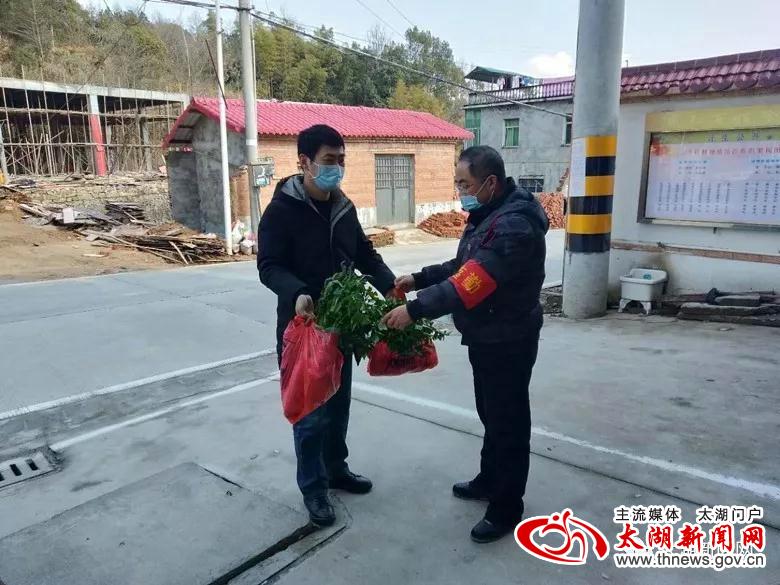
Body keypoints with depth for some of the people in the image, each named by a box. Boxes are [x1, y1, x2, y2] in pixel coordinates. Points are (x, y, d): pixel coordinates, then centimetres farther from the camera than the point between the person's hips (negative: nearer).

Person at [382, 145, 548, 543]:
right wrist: (420, 279, 5)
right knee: (490, 415, 23)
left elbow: (469, 285, -33)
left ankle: (506, 508, 21)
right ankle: (489, 481, 42)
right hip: (486, 338, 10)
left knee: (508, 423, 4)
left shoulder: (514, 226, -26)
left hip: (508, 342, -10)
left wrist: (415, 309, -31)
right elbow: (464, 266, 16)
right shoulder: (489, 215, 8)